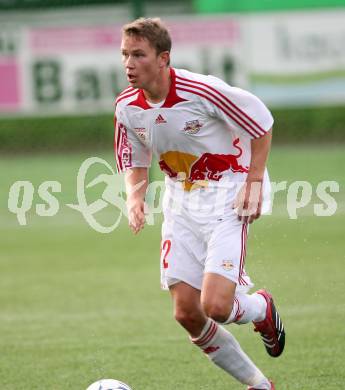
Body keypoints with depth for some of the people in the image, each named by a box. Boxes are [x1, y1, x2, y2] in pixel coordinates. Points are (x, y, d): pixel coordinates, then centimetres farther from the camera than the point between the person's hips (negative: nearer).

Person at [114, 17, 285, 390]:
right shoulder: (127, 106, -6)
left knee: (215, 306, -20)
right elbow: (134, 161, 10)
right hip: (180, 203, 6)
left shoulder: (201, 90, -23)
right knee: (187, 313, 0)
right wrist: (135, 196, -10)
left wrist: (254, 181, -11)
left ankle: (261, 309, 19)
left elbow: (261, 121, -10)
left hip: (227, 198, -6)